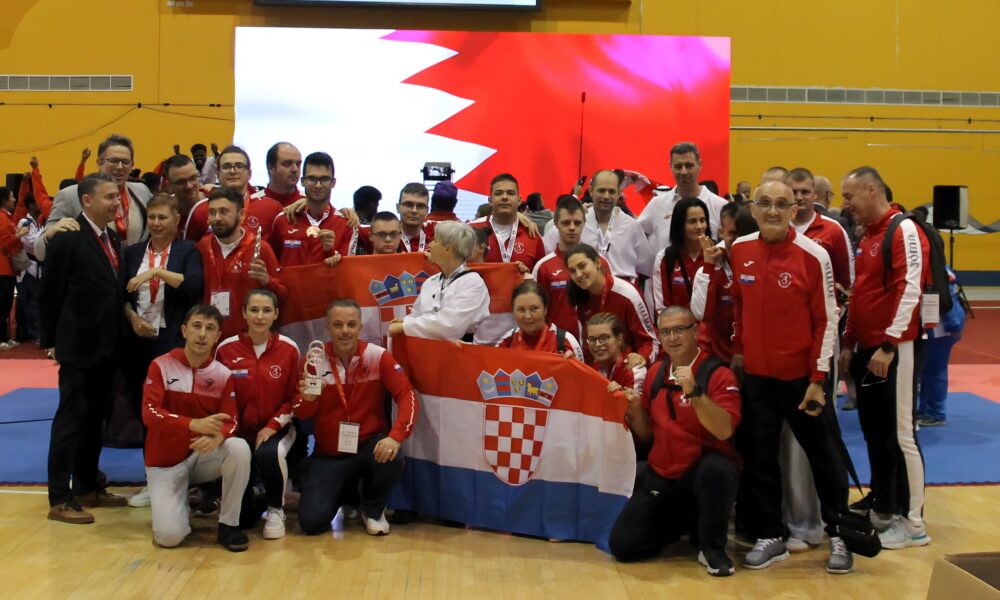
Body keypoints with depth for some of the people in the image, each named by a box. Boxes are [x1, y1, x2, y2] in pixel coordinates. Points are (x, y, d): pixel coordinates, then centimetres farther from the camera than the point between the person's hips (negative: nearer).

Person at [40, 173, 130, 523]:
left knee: (95, 419, 15)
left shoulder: (112, 238, 9)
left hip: (107, 346, 8)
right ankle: (59, 499, 6)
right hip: (79, 346, -7)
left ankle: (87, 487, 27)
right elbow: (50, 294, -10)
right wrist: (51, 340, -6)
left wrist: (118, 335, 7)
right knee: (71, 419, -1)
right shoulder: (68, 239, -13)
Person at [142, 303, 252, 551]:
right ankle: (176, 503, 17)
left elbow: (230, 422, -9)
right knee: (169, 536, -22)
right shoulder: (161, 366, -10)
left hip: (204, 455, 2)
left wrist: (217, 437, -35)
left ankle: (229, 525, -14)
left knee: (239, 448, -31)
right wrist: (195, 424, -34)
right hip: (166, 461, -2)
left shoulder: (223, 375, -4)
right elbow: (150, 414, -20)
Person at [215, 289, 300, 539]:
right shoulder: (226, 349, -7)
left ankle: (276, 509, -8)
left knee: (269, 454, -38)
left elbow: (295, 397, -1)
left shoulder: (289, 348, -7)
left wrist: (273, 425, -14)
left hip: (276, 428, 0)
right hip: (239, 429, 1)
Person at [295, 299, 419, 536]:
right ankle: (341, 493, 23)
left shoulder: (378, 356, -9)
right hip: (329, 453, 1)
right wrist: (307, 398, -31)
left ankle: (373, 509, 1)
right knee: (311, 521, -16)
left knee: (392, 460, -35)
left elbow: (407, 396, -16)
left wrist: (395, 436, -32)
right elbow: (302, 414, -6)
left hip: (368, 445, -1)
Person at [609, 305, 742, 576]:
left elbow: (724, 431, -25)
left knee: (717, 468, -41)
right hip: (660, 476, 5)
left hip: (702, 471, -5)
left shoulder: (719, 374, -11)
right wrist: (635, 409, -7)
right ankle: (683, 522, 24)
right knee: (622, 546, -5)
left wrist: (694, 392, -34)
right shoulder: (655, 372, 6)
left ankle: (712, 547, -13)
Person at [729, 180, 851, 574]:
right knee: (759, 457, 9)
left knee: (823, 455, 9)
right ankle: (770, 536, 22)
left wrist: (818, 378, -10)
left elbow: (827, 320, -8)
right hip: (755, 375, 3)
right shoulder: (739, 251, -1)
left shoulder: (813, 255, -12)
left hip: (801, 375, -3)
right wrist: (737, 348, 10)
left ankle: (838, 535, 24)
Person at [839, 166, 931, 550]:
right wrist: (849, 344, 16)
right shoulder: (866, 237, 16)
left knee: (899, 435, -3)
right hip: (866, 350, 9)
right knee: (874, 433, 13)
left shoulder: (904, 231, -11)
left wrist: (889, 345, -22)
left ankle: (913, 523, 6)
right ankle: (883, 509, 25)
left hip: (896, 350, -9)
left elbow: (910, 291, -19)